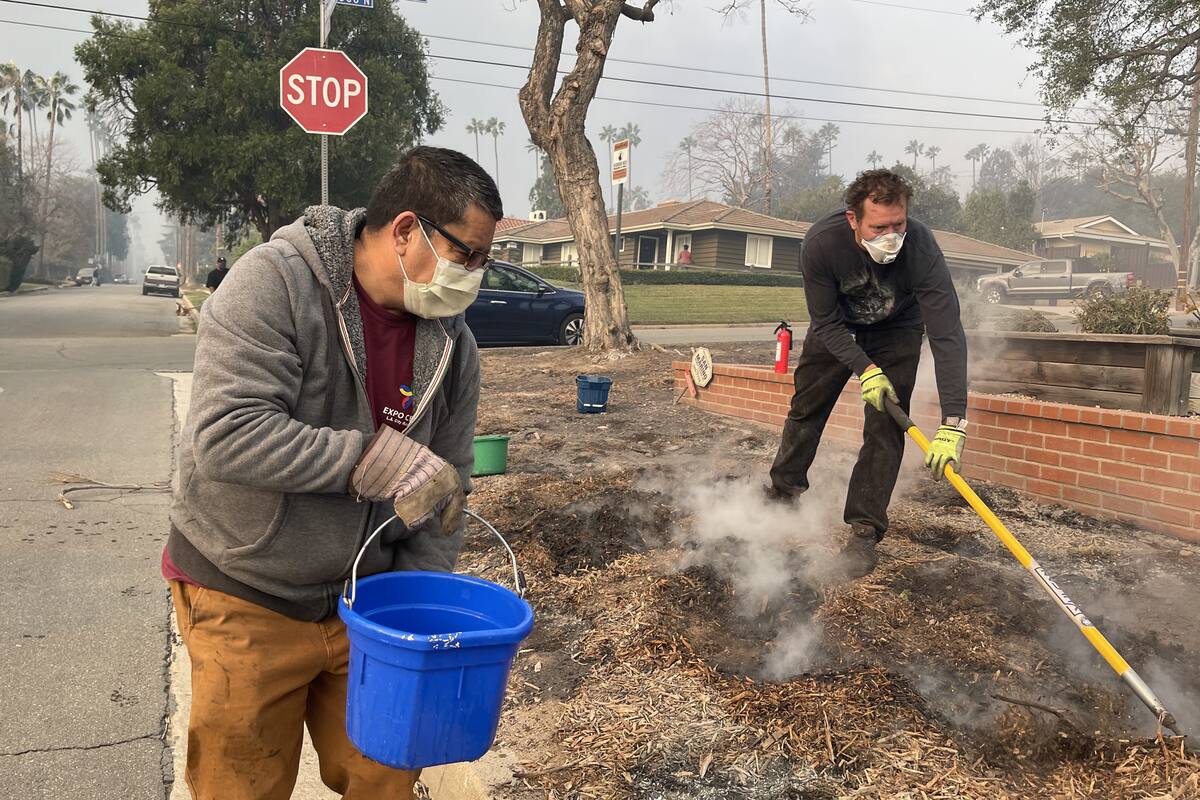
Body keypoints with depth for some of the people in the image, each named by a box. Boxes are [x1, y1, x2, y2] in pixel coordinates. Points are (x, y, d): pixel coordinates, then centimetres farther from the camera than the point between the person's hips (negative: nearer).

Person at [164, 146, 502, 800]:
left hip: (365, 601, 5)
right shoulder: (274, 282, -17)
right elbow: (225, 435, -28)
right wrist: (382, 461, -29)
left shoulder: (452, 342, -2)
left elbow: (443, 492, 3)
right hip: (247, 605, -4)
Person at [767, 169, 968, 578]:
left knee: (886, 426, -11)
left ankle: (864, 532, -2)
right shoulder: (821, 244, -36)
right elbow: (825, 322, -23)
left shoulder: (921, 249, -39)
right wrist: (865, 369, -36)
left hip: (896, 330, -1)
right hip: (838, 325, 2)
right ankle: (783, 489, 34)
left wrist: (953, 423, -48)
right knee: (806, 407, 12)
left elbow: (948, 336, -42)